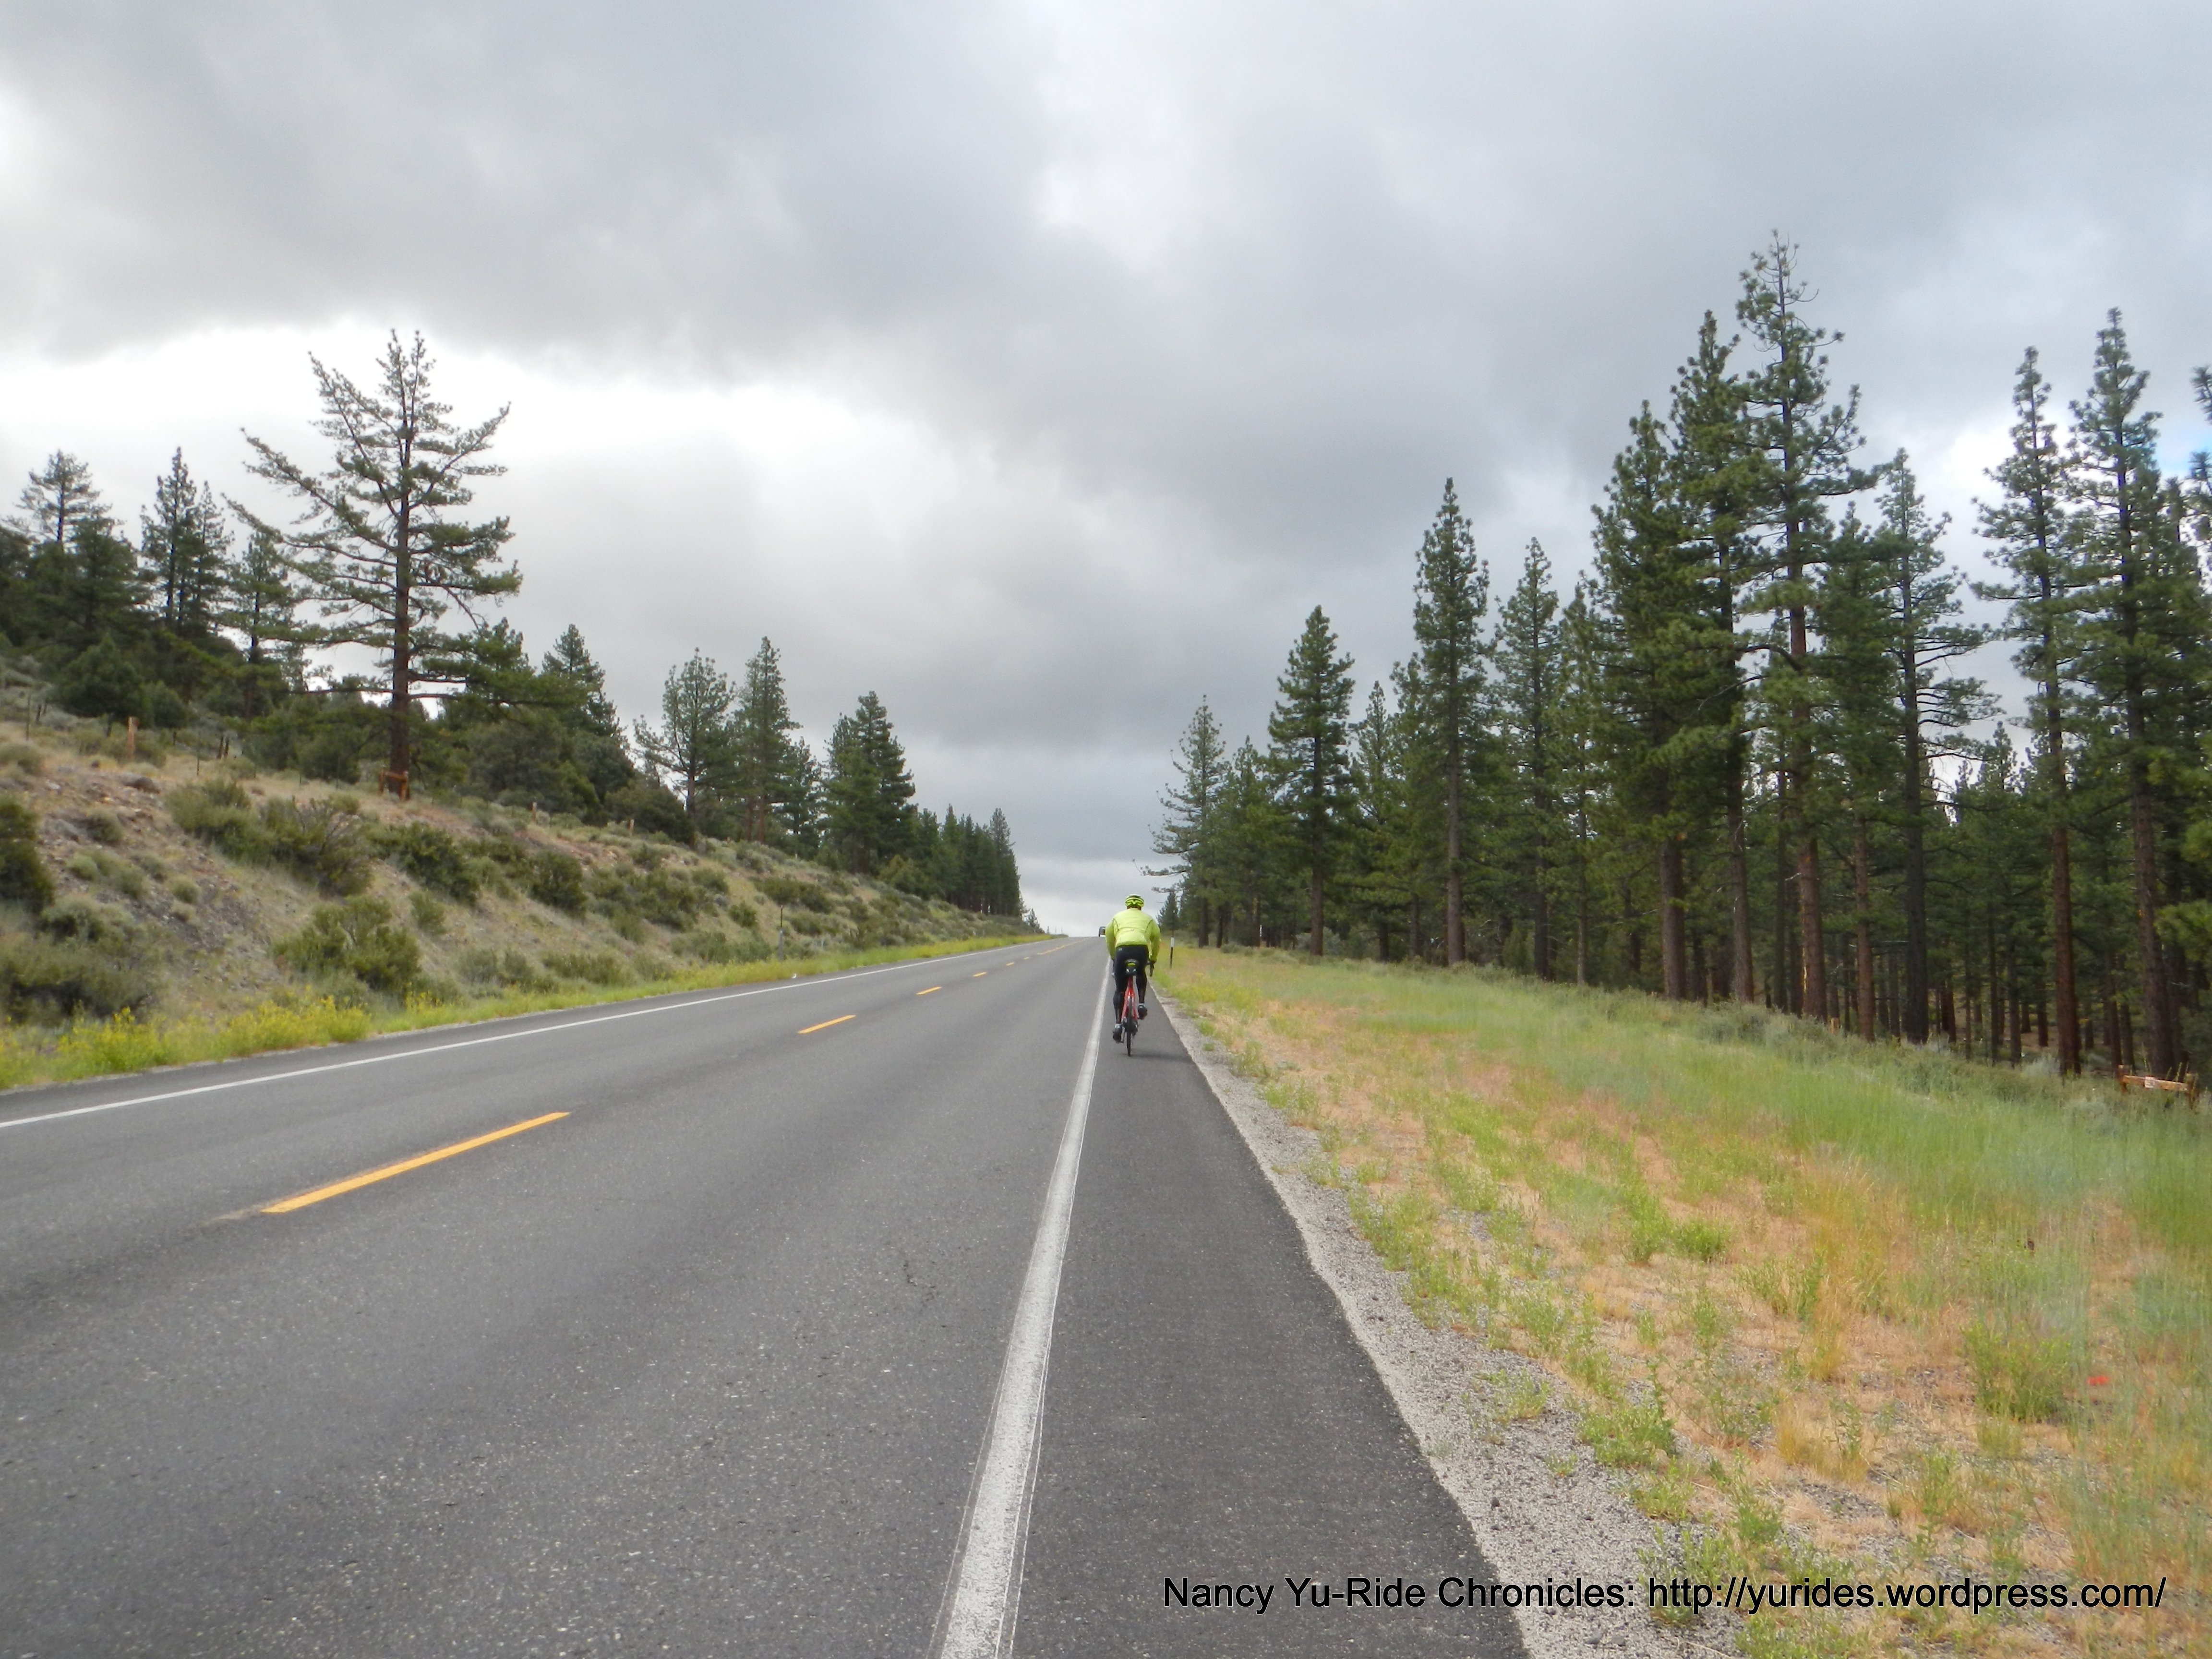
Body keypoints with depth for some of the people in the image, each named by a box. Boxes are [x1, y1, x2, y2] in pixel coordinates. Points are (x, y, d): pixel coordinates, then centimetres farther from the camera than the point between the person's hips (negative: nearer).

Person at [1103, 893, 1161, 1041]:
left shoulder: (1119, 917, 30)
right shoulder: (1148, 919, 28)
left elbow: (1109, 936, 29)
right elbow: (1156, 937, 24)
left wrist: (1113, 956, 40)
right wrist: (1153, 958, 36)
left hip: (1122, 949, 0)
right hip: (1142, 949, 0)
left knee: (1119, 989, 11)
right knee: (1142, 975, 35)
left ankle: (1118, 1024, 1)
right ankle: (1141, 1004, 16)